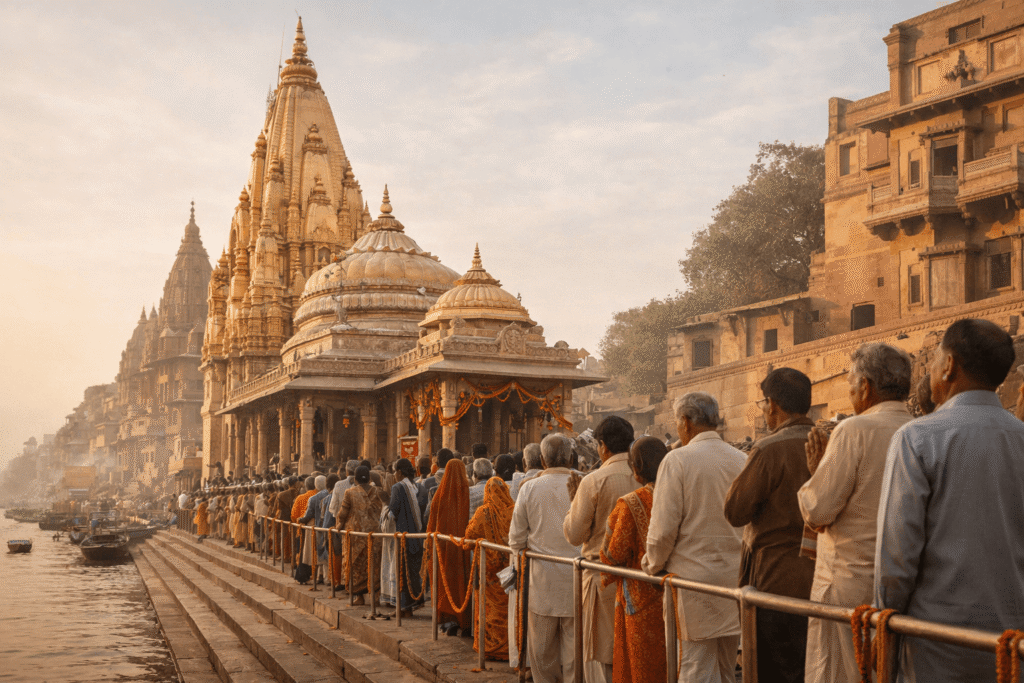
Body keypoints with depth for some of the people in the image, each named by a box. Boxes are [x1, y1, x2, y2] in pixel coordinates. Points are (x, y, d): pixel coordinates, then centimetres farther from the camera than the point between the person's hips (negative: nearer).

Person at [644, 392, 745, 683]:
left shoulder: (678, 460, -9)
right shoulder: (742, 460, 5)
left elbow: (664, 528, -11)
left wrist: (653, 565, 5)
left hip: (694, 576, -5)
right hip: (735, 576, 5)